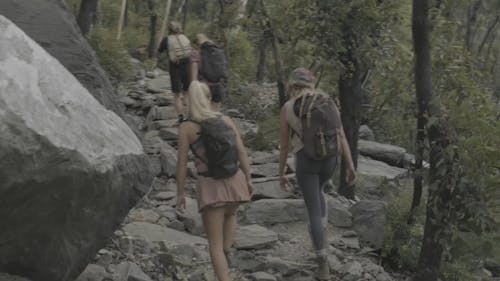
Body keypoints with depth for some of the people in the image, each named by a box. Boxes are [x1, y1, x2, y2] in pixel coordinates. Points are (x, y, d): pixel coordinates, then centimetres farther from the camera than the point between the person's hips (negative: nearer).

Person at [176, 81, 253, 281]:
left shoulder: (185, 127, -6)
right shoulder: (226, 120, 3)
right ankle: (225, 256, 29)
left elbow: (181, 164, -6)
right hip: (234, 181, 3)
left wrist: (180, 194, 4)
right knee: (230, 214, 39)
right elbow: (242, 152, 3)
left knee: (214, 242, 5)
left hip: (210, 187, -3)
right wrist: (249, 181, 14)